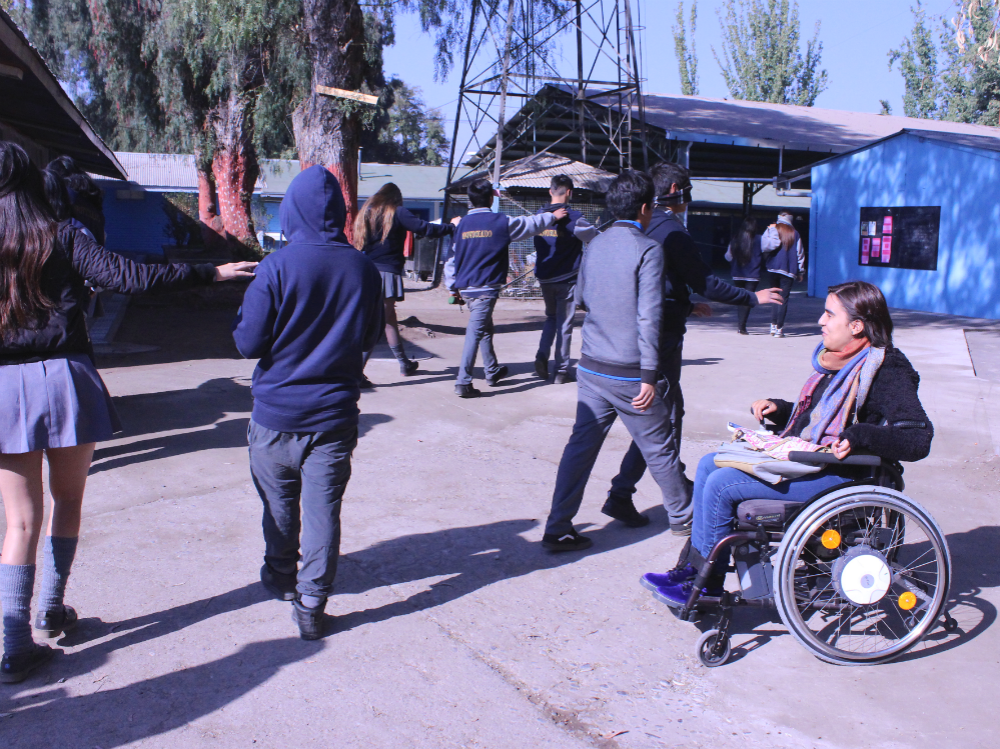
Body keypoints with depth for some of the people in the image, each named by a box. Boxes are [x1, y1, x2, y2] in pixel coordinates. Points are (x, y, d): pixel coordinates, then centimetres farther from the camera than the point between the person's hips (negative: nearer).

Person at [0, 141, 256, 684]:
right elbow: (128, 277, -13)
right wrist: (211, 273, -11)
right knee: (68, 501, 19)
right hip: (65, 379, -1)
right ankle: (51, 608, 28)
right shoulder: (58, 238, -3)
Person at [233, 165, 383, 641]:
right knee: (323, 507, 7)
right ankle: (312, 605, 10)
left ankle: (282, 578, 37)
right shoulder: (364, 269, -3)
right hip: (335, 411, 2)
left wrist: (243, 315, 7)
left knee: (280, 503, 18)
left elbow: (249, 343, -11)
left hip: (278, 411, -1)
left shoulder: (277, 267, -15)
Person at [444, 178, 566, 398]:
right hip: (485, 288, -6)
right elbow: (531, 224, 8)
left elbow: (453, 256, 11)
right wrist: (553, 216, 24)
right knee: (475, 333, -9)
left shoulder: (463, 223, 7)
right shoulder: (501, 222, -5)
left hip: (465, 287, 6)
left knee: (485, 329, 22)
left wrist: (452, 284, 20)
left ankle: (493, 372, 35)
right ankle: (463, 383, -14)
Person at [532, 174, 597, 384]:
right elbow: (597, 239, -6)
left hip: (544, 278, 5)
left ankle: (542, 356, 4)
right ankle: (561, 371, 7)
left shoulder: (539, 216, 2)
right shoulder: (573, 218, -14)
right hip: (566, 279, -5)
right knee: (564, 323, 3)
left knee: (551, 317, 22)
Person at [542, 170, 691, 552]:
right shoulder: (648, 249, -12)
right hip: (629, 373, -5)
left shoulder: (595, 245, 7)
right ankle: (683, 516, 30)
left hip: (591, 367, 5)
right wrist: (649, 376, -18)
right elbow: (648, 316, -18)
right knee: (658, 448, 11)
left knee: (580, 445, 8)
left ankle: (557, 529, 7)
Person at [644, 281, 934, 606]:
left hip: (839, 475, -10)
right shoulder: (837, 361, 12)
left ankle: (704, 582, -1)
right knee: (709, 464, 5)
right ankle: (691, 564, 6)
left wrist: (858, 436, -34)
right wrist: (778, 409, 9)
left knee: (721, 484, -18)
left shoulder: (887, 371, -15)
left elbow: (918, 441, -23)